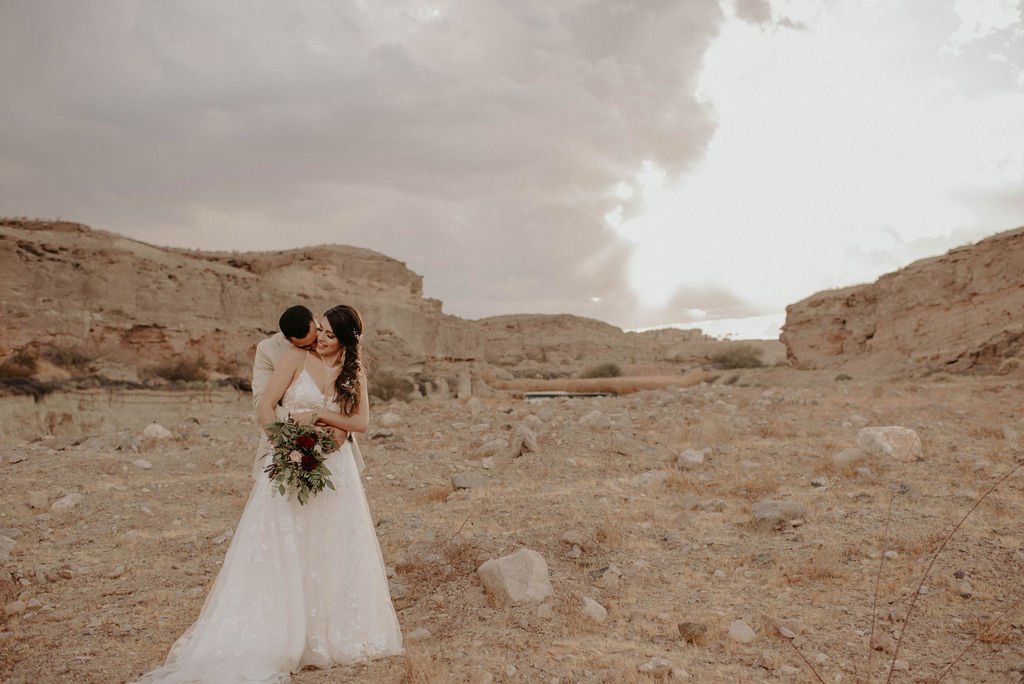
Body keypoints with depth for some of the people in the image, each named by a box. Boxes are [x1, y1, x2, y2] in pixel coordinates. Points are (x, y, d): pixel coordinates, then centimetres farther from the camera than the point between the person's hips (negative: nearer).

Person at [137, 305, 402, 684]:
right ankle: (277, 636, 6)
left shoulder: (354, 373, 6)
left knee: (335, 553, 6)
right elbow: (265, 406, -6)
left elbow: (361, 422, -3)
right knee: (282, 551, -2)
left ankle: (334, 633, 21)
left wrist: (318, 415, -15)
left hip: (335, 469, 3)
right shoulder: (296, 357, -3)